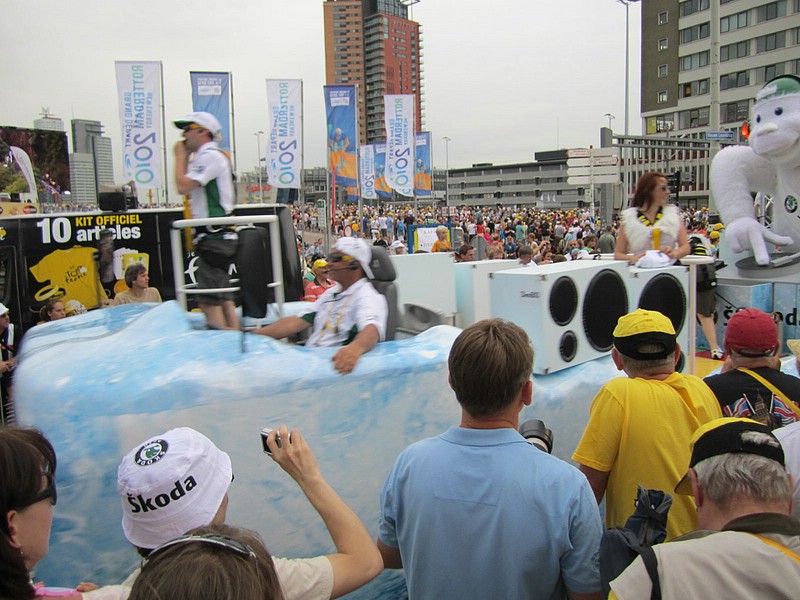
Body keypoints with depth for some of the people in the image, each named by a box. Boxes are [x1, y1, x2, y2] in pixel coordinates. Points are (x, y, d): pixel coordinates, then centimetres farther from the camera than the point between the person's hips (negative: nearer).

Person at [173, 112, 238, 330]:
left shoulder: (210, 156, -11)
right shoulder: (203, 157, 21)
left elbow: (183, 187, -19)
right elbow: (187, 188, 20)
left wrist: (180, 156, -4)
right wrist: (185, 156, 14)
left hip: (213, 236, -10)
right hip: (218, 236, 10)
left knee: (209, 301, -11)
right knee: (224, 299, 11)